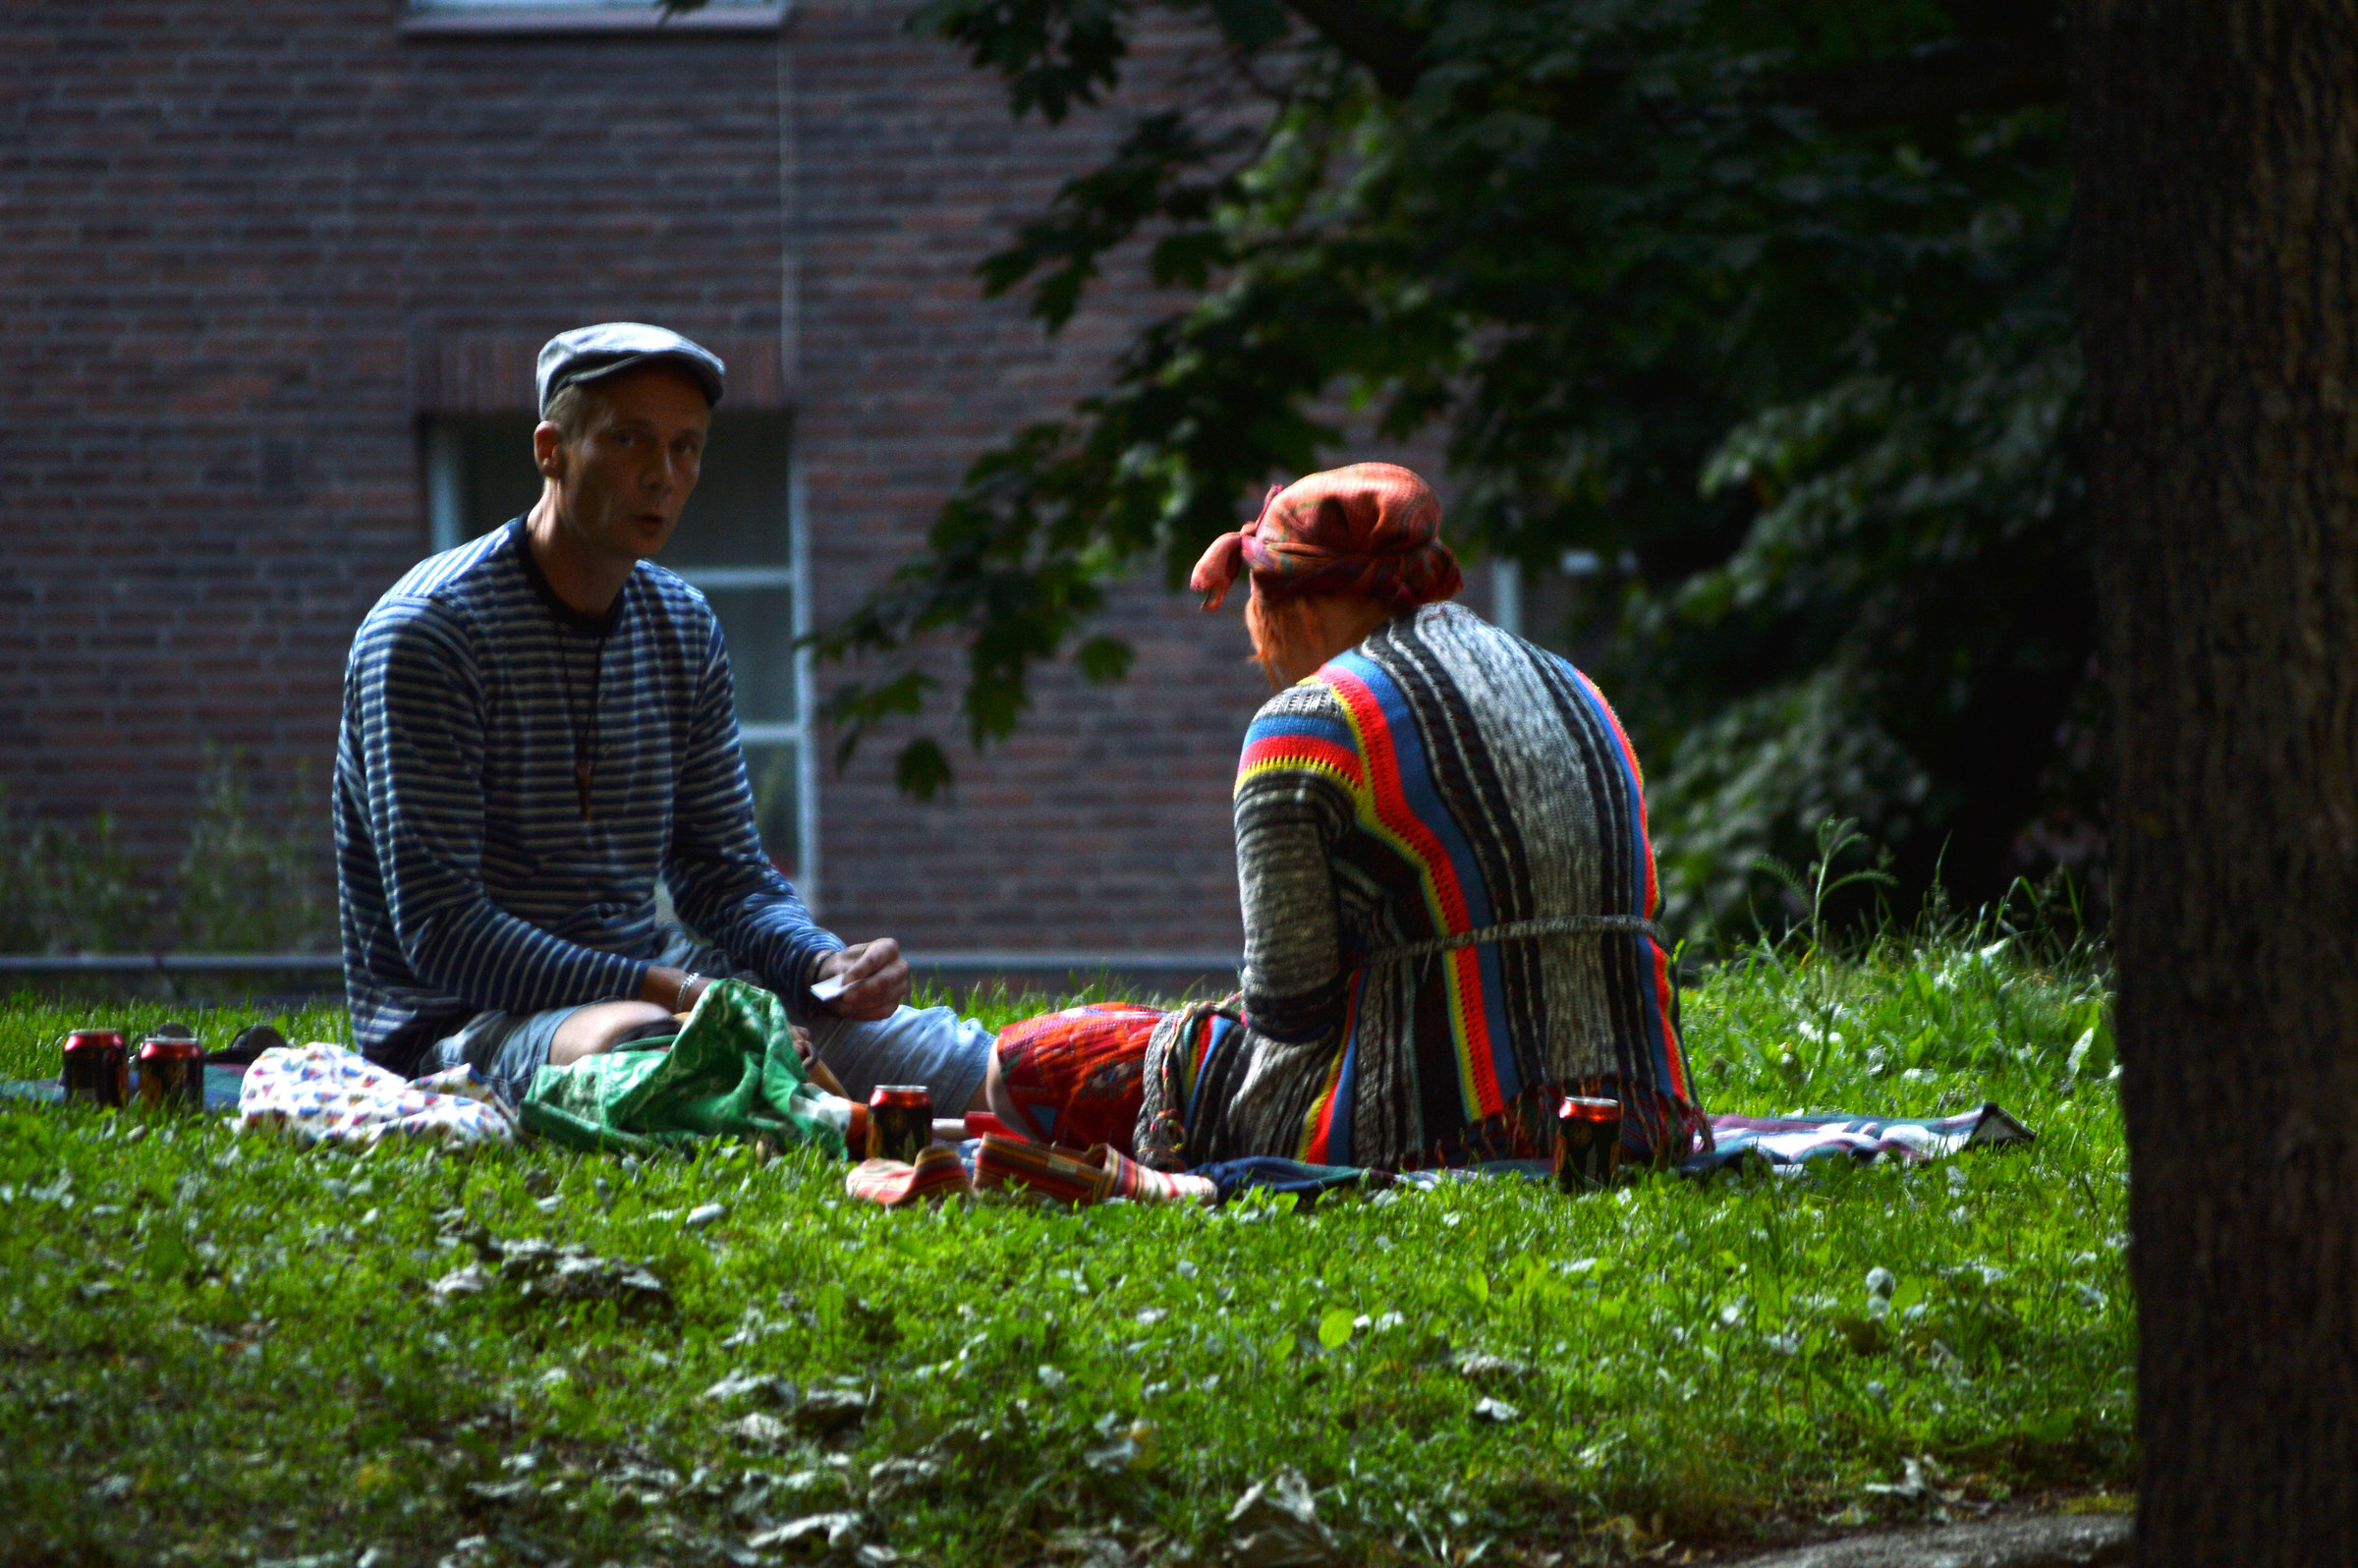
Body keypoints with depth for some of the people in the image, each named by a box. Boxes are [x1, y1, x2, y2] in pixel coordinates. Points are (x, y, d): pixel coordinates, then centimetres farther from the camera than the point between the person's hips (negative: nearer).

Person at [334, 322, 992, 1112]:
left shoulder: (684, 628, 12)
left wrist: (824, 965, -8)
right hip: (465, 1019, -8)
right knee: (641, 1040, -42)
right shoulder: (426, 633, -12)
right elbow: (437, 929, -18)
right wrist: (654, 989, -27)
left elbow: (726, 873, 16)